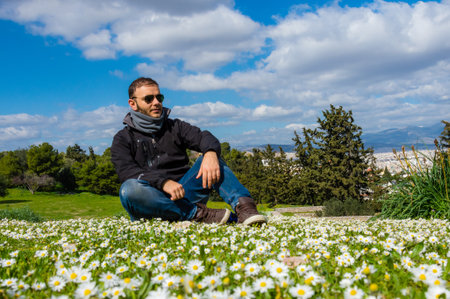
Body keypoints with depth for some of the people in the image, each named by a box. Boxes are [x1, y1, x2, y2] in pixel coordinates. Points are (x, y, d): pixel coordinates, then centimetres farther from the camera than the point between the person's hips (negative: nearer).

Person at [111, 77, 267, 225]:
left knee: (211, 157, -17)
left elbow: (203, 137, -1)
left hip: (183, 194, 2)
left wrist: (211, 153, -27)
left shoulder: (175, 127, 17)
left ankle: (243, 206, -36)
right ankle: (197, 214, -36)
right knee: (129, 189, -34)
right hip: (151, 206, -2)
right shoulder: (123, 139, 9)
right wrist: (163, 182, -28)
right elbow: (127, 171, -10)